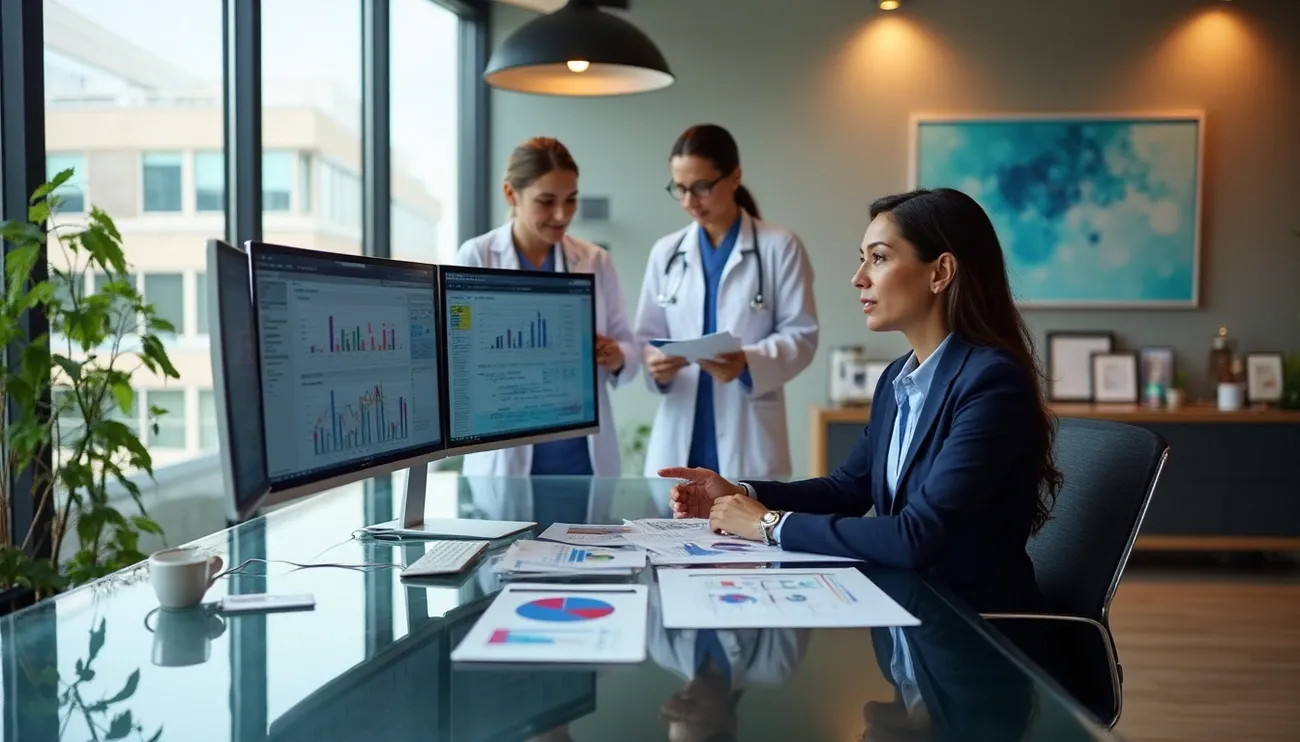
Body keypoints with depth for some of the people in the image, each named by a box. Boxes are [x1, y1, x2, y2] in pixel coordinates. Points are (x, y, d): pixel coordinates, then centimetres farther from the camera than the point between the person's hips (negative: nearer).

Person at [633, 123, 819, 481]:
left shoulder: (780, 246, 0)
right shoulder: (665, 252, 11)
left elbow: (801, 334, -3)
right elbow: (648, 336, 10)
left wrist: (749, 362, -22)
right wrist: (655, 364, -14)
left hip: (748, 441, -3)